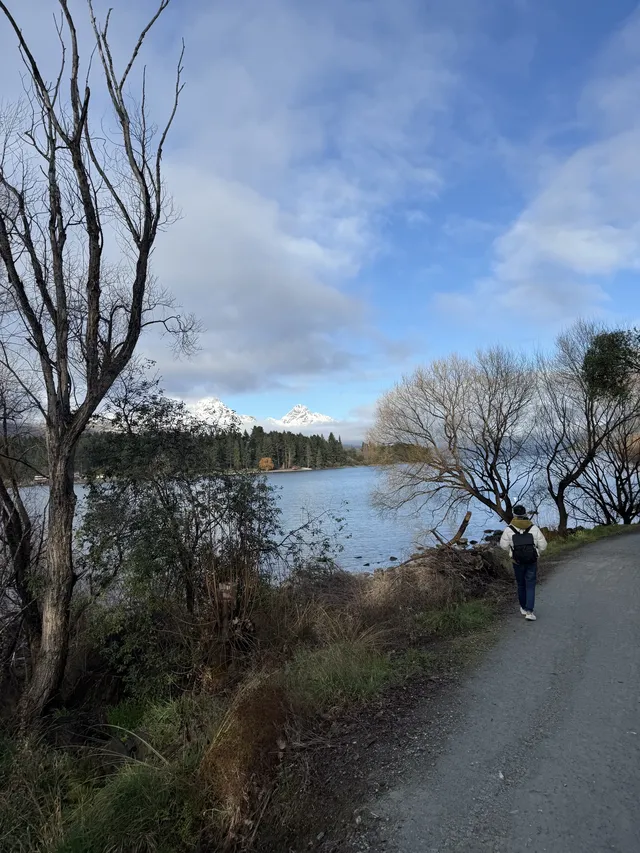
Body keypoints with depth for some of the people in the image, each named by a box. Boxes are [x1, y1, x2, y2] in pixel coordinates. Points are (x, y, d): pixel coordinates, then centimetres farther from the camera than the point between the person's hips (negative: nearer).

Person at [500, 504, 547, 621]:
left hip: (517, 562, 0)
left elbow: (504, 545, -3)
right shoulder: (534, 528, -6)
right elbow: (542, 545, -2)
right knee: (530, 586, 4)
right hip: (532, 561, 0)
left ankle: (523, 608, 30)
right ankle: (529, 611, -6)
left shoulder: (509, 529, -10)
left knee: (521, 585, 17)